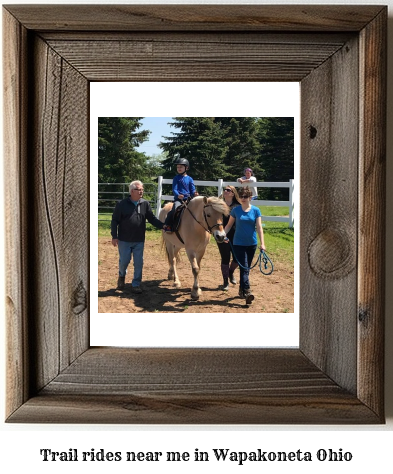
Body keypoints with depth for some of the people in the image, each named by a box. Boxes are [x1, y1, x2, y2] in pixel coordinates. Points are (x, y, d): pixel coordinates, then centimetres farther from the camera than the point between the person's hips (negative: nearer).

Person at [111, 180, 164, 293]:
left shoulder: (145, 204, 1)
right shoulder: (122, 204, -7)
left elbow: (152, 219, 3)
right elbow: (115, 221, -5)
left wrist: (163, 226, -11)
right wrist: (114, 236, -9)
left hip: (139, 241, 2)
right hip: (124, 240, -2)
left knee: (139, 263, 3)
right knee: (124, 261, 7)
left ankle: (136, 284, 16)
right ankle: (122, 276, 38)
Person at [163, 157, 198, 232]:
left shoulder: (189, 179, 11)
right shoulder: (176, 178, 7)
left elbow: (192, 190, 8)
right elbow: (174, 189, -2)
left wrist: (194, 194, -17)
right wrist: (178, 195, -23)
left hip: (188, 199, 2)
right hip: (178, 199, -2)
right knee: (175, 208, -30)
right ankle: (167, 224, -19)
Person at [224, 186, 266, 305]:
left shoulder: (256, 210, -1)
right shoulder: (236, 210, -1)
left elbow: (259, 227, -6)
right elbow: (229, 224, 5)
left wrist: (262, 243, -15)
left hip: (252, 244, 2)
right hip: (239, 244, -2)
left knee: (246, 268, 14)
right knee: (244, 268, -11)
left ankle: (242, 290, 29)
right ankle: (247, 292, -18)